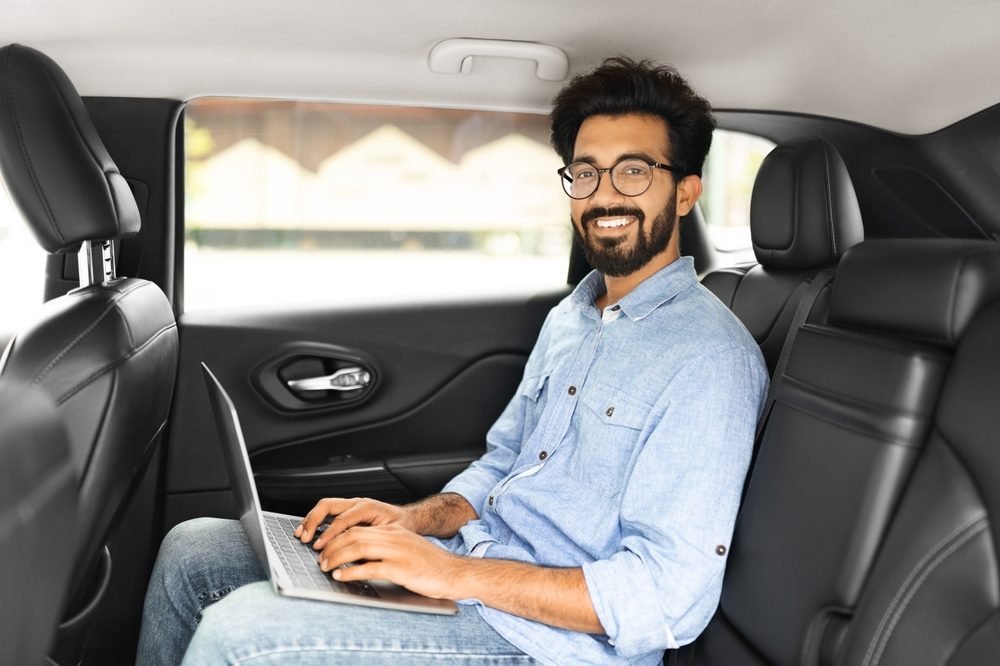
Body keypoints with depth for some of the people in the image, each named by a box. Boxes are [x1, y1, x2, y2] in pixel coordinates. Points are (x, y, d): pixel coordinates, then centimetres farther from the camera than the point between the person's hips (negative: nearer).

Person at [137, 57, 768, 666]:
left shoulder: (709, 358, -16)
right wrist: (415, 519, -1)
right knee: (193, 550, 5)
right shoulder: (570, 318, 13)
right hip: (459, 564, 8)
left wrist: (456, 573, -24)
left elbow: (668, 597, -22)